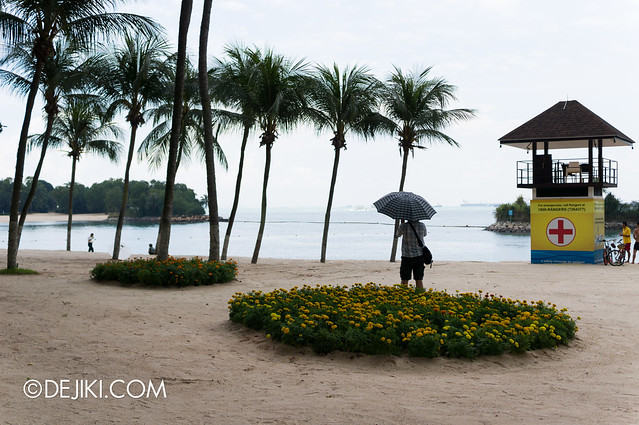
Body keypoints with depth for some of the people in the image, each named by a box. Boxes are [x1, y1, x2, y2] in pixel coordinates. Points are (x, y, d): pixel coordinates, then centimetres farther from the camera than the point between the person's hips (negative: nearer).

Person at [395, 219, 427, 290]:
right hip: (419, 256, 2)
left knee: (404, 280, 4)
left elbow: (398, 235, 12)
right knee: (419, 279, 5)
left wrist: (402, 223, 21)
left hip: (406, 256, -2)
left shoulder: (404, 226, -9)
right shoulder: (422, 225, -3)